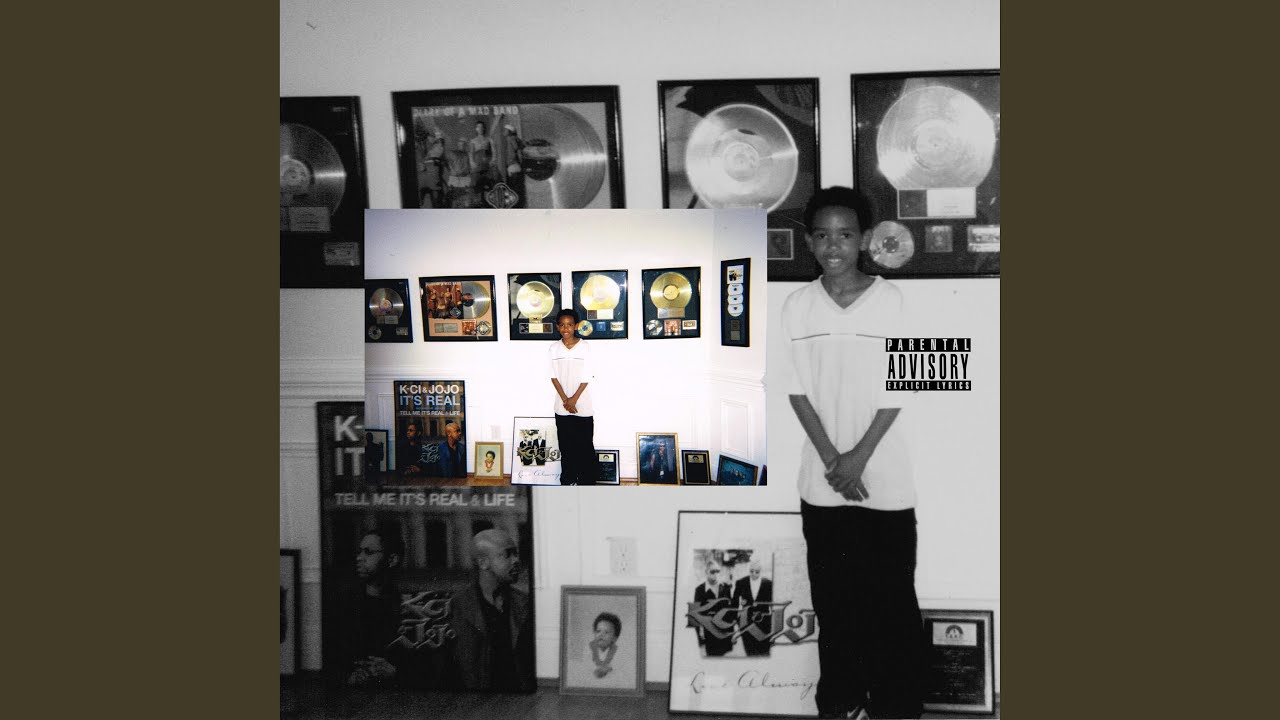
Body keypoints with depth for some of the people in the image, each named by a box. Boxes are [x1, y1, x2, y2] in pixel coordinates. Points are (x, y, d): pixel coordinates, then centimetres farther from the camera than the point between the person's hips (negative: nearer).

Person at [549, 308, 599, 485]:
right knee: (566, 445, 9)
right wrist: (565, 400, -9)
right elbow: (554, 377, 1)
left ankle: (587, 482, 9)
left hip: (583, 405, -2)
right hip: (562, 406, 3)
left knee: (585, 445, 1)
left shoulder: (585, 346, -6)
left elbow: (587, 376, -7)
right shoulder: (554, 348, 2)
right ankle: (568, 480, 19)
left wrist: (574, 399, -11)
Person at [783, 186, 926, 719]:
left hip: (885, 479, -2)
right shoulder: (797, 306, 0)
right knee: (833, 594, 11)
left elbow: (898, 389, -6)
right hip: (822, 480, 2)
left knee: (892, 595, 3)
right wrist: (832, 459, -9)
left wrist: (859, 456, -11)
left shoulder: (891, 300, -6)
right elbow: (797, 391, 0)